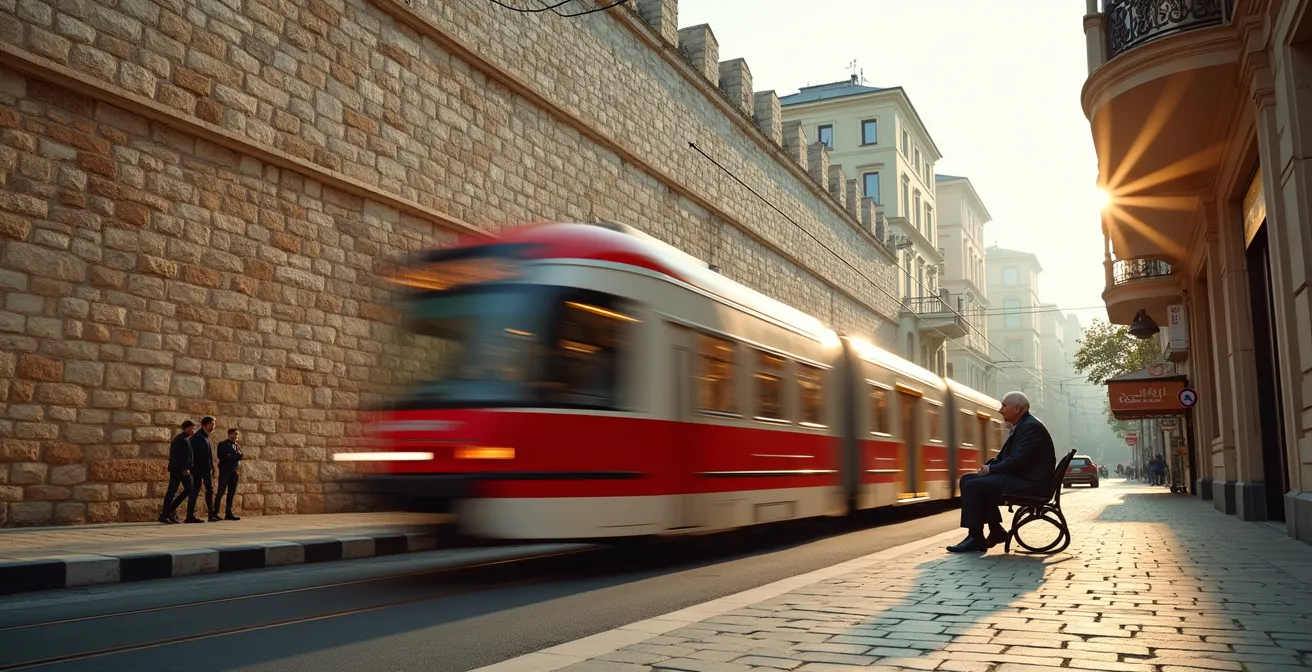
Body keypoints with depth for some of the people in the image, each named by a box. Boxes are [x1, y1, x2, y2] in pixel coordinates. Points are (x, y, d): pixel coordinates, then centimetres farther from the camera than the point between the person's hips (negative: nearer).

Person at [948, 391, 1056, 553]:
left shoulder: (1031, 427, -15)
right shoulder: (1020, 426, 18)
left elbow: (1017, 460, -23)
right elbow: (1005, 456, 22)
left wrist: (991, 469, -12)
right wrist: (989, 465, 4)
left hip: (1030, 483, -11)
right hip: (1020, 478, 11)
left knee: (972, 485, -18)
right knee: (968, 480, 7)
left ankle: (976, 537, -12)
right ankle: (996, 530, 6)